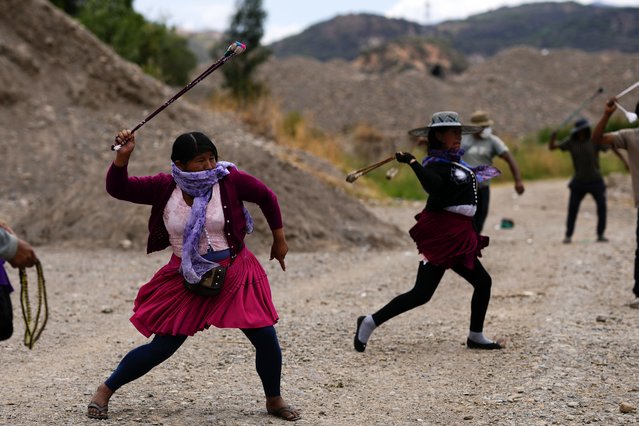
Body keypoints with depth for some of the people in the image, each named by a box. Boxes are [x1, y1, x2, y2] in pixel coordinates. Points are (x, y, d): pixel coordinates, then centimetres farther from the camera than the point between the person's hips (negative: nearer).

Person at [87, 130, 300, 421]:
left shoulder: (229, 180, -11)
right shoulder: (165, 188, -8)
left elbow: (266, 197, 4)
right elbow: (117, 188, -8)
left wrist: (279, 240, 11)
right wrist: (123, 156, -26)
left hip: (234, 274, 1)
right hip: (186, 279, 0)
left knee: (266, 337, -5)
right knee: (162, 346, 0)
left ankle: (274, 400, 21)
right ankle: (105, 391, 19)